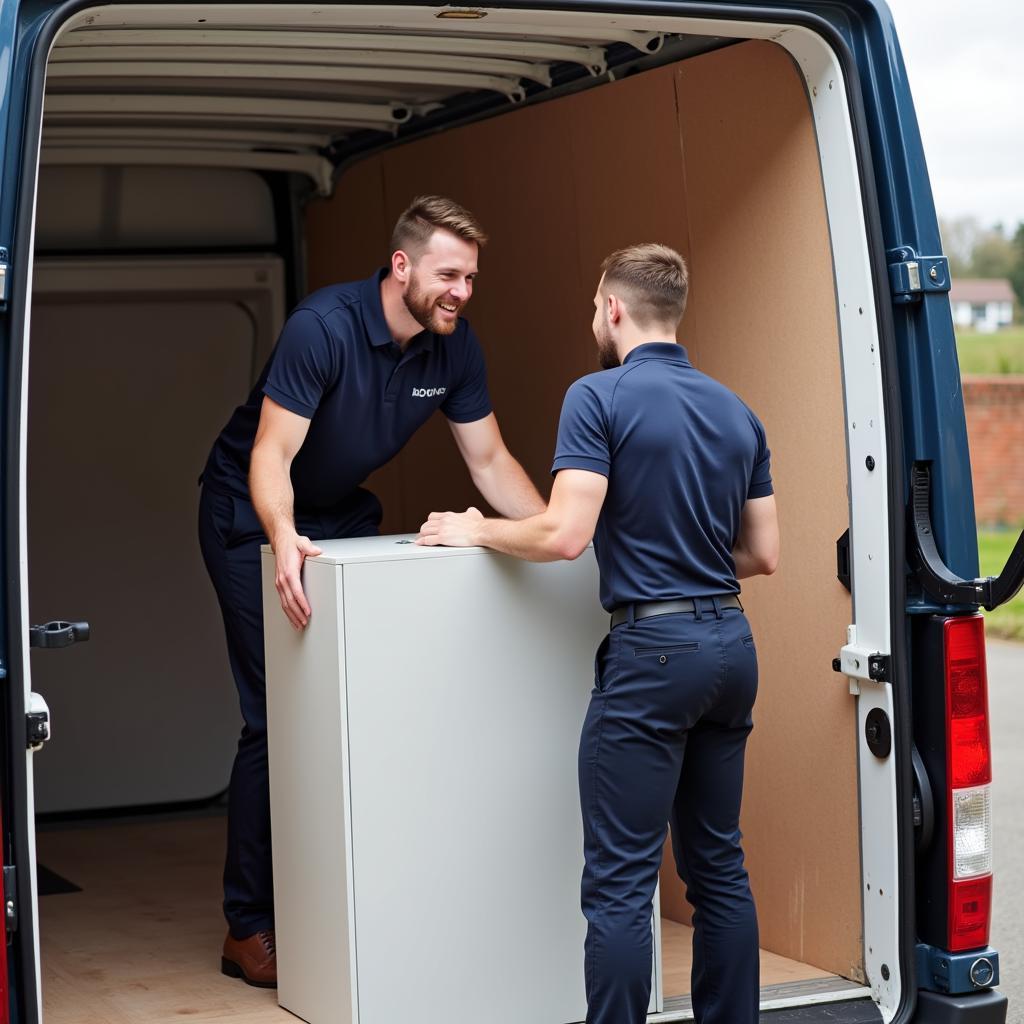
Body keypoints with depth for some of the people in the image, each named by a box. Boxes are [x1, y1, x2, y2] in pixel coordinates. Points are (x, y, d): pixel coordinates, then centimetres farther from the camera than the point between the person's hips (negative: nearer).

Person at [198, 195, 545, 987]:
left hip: (342, 515, 6)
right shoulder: (323, 327, -29)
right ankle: (249, 928, -4)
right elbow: (271, 453, -33)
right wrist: (284, 539, -51)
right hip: (255, 515, -6)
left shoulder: (455, 345, -9)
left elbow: (490, 460, -2)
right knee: (278, 715, -10)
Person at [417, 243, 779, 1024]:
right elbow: (764, 554, 14)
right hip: (731, 644, 7)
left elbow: (564, 535, -16)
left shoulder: (600, 397, -9)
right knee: (718, 866, 14)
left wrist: (478, 531, 0)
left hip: (653, 648, -7)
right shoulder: (737, 413, 12)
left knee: (620, 882, -4)